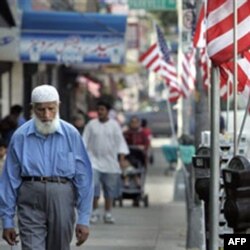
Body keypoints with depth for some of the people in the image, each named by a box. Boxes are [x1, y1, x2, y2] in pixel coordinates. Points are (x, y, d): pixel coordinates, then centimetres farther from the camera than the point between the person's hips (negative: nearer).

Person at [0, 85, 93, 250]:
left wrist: (84, 219, -2)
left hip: (62, 199, 1)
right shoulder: (20, 137, 2)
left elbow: (84, 177, 2)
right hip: (30, 200, -1)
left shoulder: (71, 134, 2)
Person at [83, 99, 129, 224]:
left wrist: (122, 158, -5)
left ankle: (108, 214, 14)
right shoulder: (91, 124, 3)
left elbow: (120, 142, 4)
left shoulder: (114, 125, 5)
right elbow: (84, 142, 4)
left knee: (110, 189, 5)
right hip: (94, 159, -1)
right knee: (93, 185, -15)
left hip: (110, 162, 1)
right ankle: (95, 211, -3)